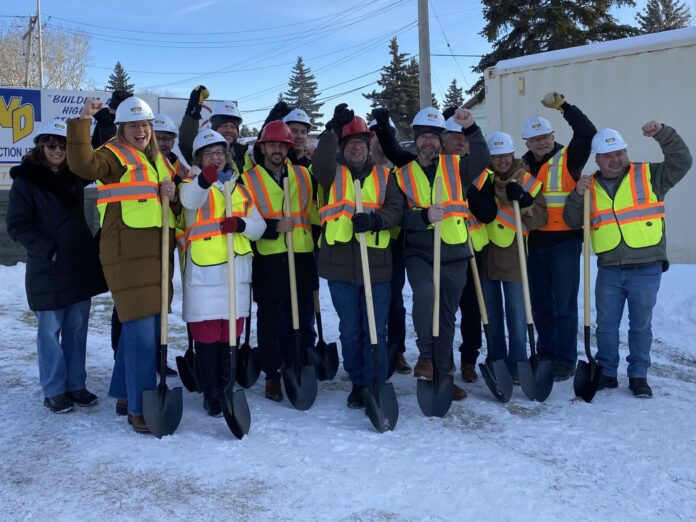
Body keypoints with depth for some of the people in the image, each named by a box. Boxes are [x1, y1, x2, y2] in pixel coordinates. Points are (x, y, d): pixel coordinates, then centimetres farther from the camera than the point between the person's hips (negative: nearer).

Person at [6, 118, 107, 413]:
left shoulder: (74, 176, 10)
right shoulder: (25, 180, -4)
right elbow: (17, 225, -7)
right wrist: (47, 249, -16)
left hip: (81, 265, 5)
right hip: (47, 269, -5)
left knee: (77, 329, 9)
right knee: (50, 330, 2)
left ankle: (76, 385, 19)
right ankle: (54, 391, 12)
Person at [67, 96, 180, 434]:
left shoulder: (159, 160, 20)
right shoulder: (114, 155, 0)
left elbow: (176, 208, 22)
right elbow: (83, 165, -22)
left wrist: (173, 196, 0)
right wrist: (82, 123, -27)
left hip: (157, 253, 8)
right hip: (126, 254, -8)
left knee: (147, 328, 14)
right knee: (141, 329, -11)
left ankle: (125, 393, 29)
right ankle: (139, 408, -4)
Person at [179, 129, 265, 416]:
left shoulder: (239, 189, 18)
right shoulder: (193, 183, 4)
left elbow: (259, 226, 10)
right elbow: (189, 199, -22)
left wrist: (241, 224, -12)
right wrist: (204, 179, -43)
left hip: (236, 269, 4)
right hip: (203, 271, -4)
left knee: (229, 335, 10)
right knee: (207, 335, -3)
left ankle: (224, 388, 23)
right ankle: (211, 392, 10)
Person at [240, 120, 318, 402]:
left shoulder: (303, 175, 13)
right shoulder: (248, 180, 3)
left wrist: (318, 248, 15)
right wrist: (274, 228, -17)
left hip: (302, 259, 3)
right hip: (268, 262, -3)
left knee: (302, 321, 6)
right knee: (270, 322, 4)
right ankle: (272, 376, 16)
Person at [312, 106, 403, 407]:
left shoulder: (383, 176, 13)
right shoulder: (333, 173, 9)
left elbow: (396, 209, 0)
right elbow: (320, 164, -15)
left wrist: (375, 220, -18)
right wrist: (333, 130, -21)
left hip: (377, 264, 0)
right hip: (341, 264, 0)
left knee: (376, 331, 3)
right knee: (350, 330, 9)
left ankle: (377, 385, 13)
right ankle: (358, 383, 22)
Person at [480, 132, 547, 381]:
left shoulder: (527, 182, 0)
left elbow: (539, 219, -5)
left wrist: (525, 202, -20)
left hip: (513, 255, -2)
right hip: (485, 254, 2)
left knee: (516, 314, 0)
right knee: (492, 313, 11)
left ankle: (517, 365, 11)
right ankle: (496, 362, 23)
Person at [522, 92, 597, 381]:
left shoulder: (568, 159, -3)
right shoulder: (523, 165, 12)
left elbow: (587, 132, -17)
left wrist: (563, 105, -19)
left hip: (564, 240, -5)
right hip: (534, 242, 5)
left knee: (564, 303, -2)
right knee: (539, 303, 13)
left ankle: (565, 360, 6)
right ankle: (546, 354, 26)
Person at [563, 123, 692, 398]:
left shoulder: (649, 175, 2)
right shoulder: (591, 187, 9)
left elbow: (681, 162, -7)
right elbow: (573, 221, 6)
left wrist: (663, 134, -17)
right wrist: (577, 195, -10)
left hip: (646, 269, -2)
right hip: (609, 270, 3)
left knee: (641, 325, 8)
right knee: (606, 324, 10)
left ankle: (638, 375, 20)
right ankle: (607, 372, 24)